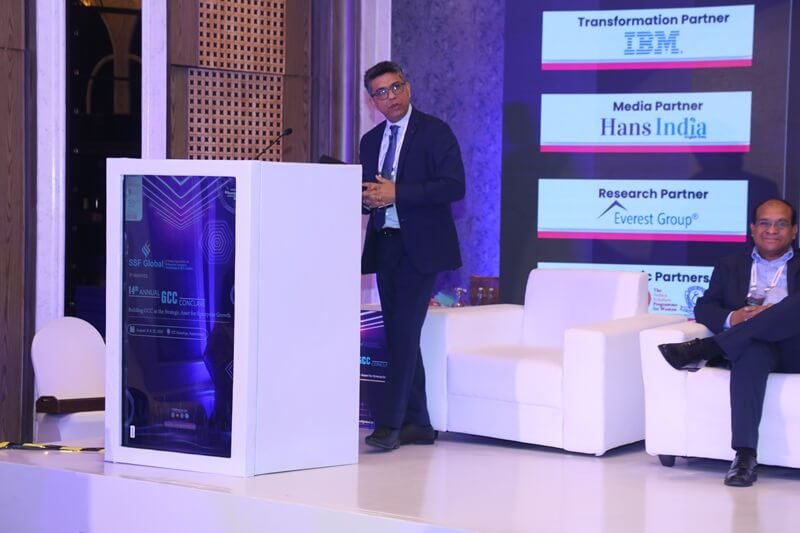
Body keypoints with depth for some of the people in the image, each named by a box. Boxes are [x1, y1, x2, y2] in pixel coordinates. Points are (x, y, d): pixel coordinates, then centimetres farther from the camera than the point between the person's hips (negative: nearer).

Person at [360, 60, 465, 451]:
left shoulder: (435, 132, -5)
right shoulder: (371, 141, 15)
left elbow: (454, 186, -15)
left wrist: (395, 193, -20)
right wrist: (367, 196, -4)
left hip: (421, 247, -7)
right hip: (385, 246, 7)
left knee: (404, 331, -14)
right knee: (398, 335, 8)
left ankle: (389, 422, -15)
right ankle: (417, 423, 14)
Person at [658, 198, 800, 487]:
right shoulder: (731, 266, 25)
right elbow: (703, 308, 14)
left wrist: (776, 315, -17)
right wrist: (732, 319, -9)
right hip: (750, 347, 1)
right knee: (753, 353, -39)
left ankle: (702, 349, -34)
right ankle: (744, 456, -46)